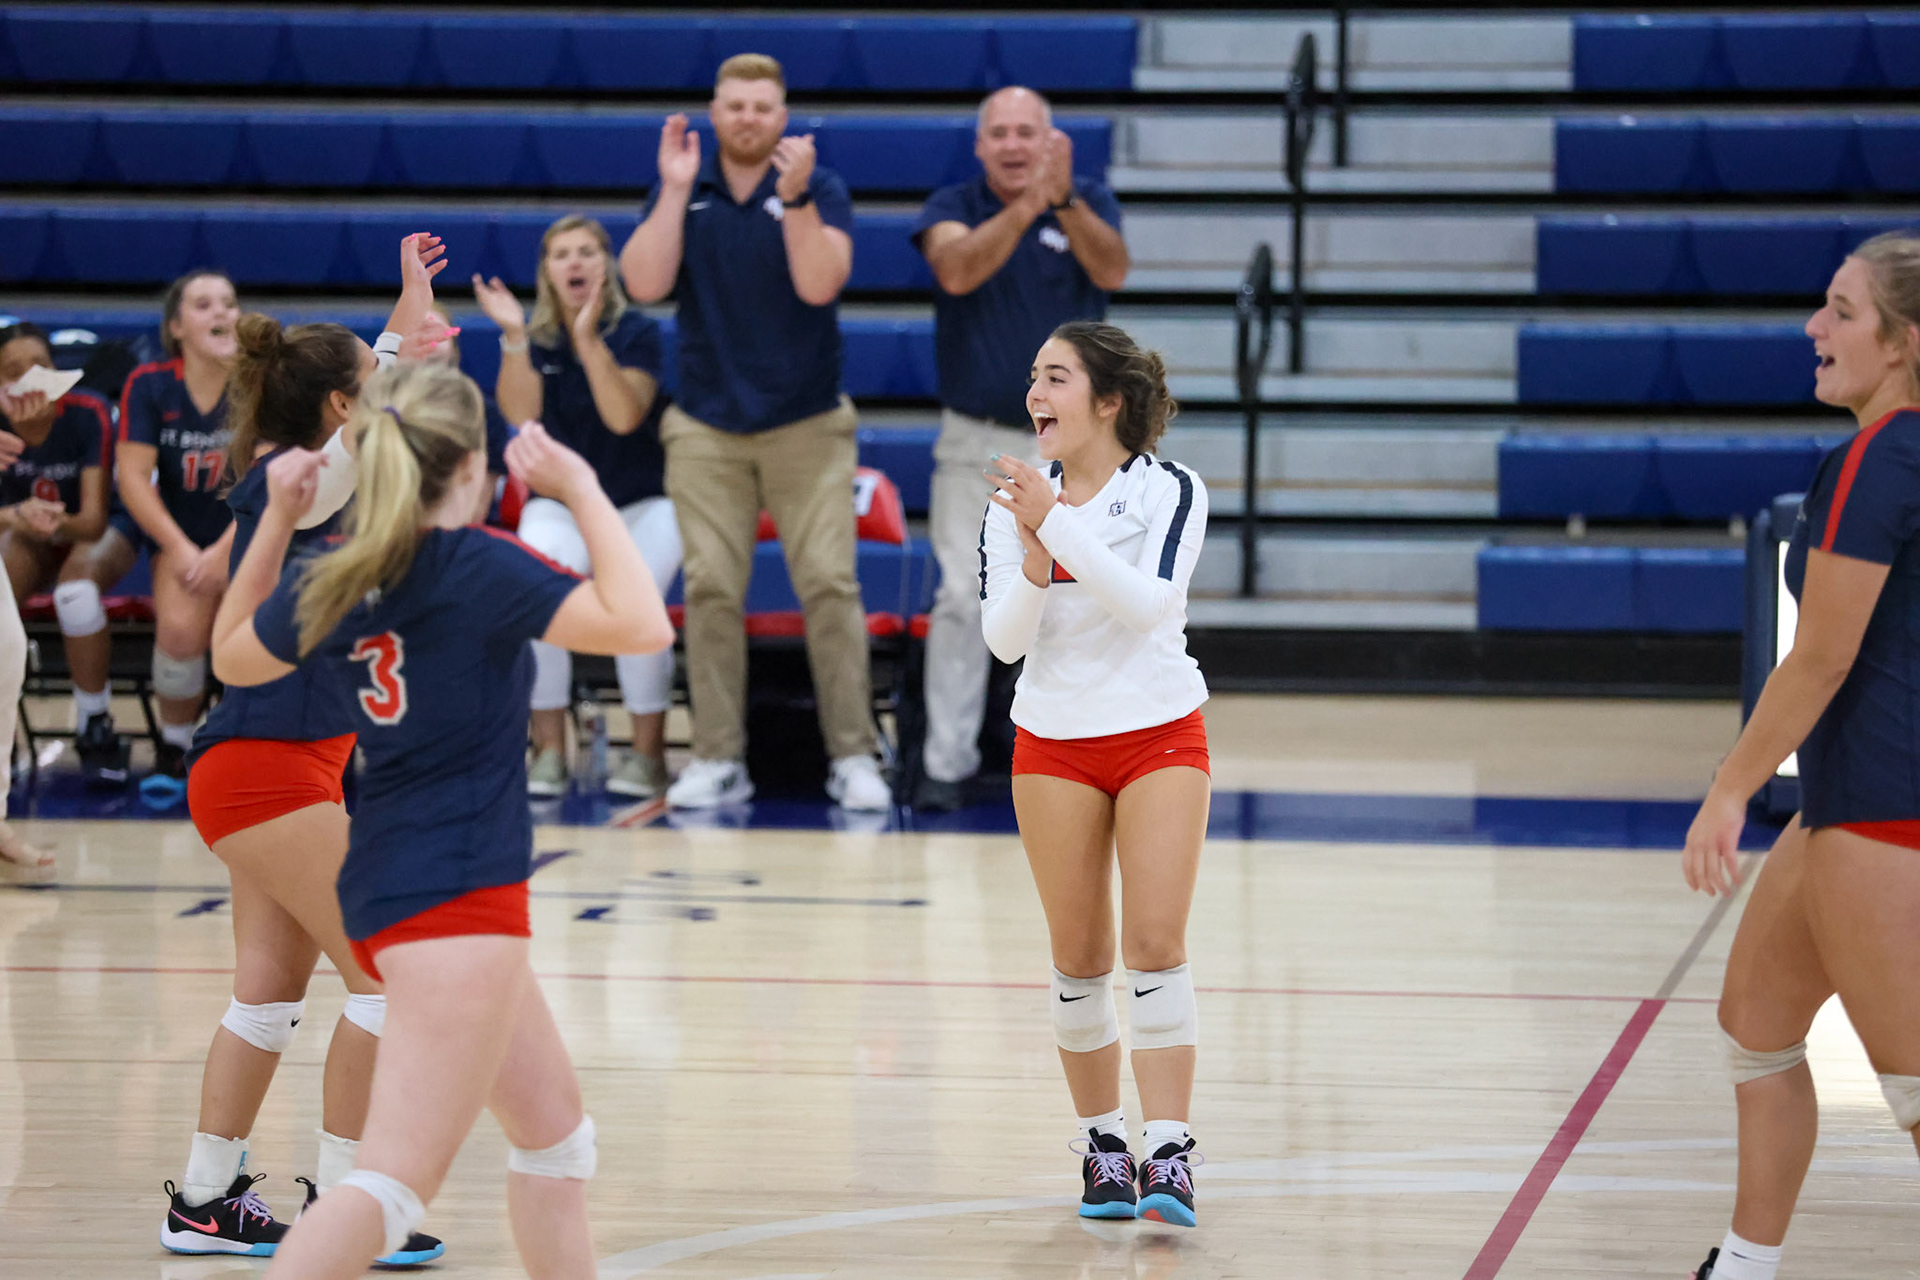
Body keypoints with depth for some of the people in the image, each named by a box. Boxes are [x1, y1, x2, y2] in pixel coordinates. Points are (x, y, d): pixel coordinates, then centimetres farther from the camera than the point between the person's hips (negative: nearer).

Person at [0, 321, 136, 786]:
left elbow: (94, 520, -26)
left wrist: (58, 521, -50)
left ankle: (95, 727, -21)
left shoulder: (88, 414, -26)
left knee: (76, 586, -37)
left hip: (97, 533, -2)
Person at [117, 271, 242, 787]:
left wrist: (225, 552, -20)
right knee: (181, 626, -29)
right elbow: (134, 477, -7)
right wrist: (180, 550, -16)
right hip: (181, 537, 1)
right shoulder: (148, 386, -3)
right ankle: (173, 750, -4)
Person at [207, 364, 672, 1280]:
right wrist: (582, 492, -11)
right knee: (396, 1181, -14)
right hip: (452, 895, -9)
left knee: (557, 1136, 21)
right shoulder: (474, 567, -12)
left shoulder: (328, 582, 7)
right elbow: (640, 625, -19)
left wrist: (275, 522, 21)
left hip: (384, 886, 9)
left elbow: (231, 655, 27)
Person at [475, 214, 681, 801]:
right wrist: (513, 337, -26)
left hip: (642, 504, -2)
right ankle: (548, 750, -20)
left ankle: (648, 753, -17)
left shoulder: (638, 332, -7)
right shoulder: (538, 338, 2)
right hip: (561, 504, 2)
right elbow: (520, 413, -14)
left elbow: (624, 416, -23)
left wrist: (589, 339, -33)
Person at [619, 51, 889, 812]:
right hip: (706, 428, 2)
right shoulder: (683, 193, 6)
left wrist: (794, 197, -24)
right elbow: (645, 284, -8)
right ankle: (717, 760, 3)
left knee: (830, 585, -7)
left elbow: (819, 283, -16)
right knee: (710, 591, -2)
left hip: (807, 426, -2)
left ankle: (852, 756, -2)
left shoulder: (819, 191, -1)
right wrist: (674, 191, -11)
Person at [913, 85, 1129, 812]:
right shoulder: (954, 207, 1)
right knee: (961, 600, -5)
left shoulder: (1090, 202, 3)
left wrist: (1064, 200, -31)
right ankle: (948, 761, 0)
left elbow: (1113, 271, -17)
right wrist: (1024, 206, -32)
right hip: (975, 441, 0)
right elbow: (958, 270, -20)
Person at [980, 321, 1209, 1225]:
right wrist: (1035, 560, -22)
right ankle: (1101, 1145, 15)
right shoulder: (1016, 501, 2)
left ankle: (1169, 1156, -13)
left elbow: (1148, 601, -22)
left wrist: (1058, 522, -27)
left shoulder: (1169, 489, -7)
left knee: (1156, 945, -11)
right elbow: (1003, 638, -4)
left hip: (1159, 735, -3)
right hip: (1053, 742, 3)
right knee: (1080, 957, 3)